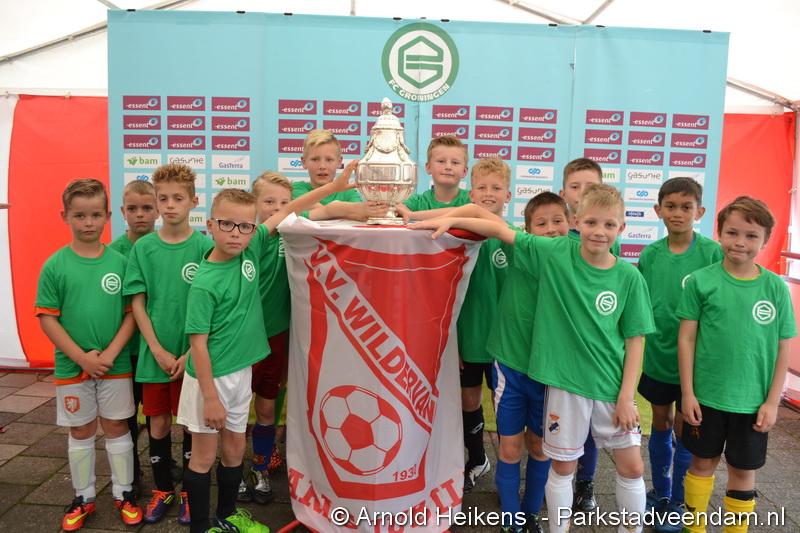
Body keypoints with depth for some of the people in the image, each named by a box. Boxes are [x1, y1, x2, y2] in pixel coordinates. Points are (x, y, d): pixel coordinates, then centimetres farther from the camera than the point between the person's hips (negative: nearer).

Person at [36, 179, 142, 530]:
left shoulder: (119, 262, -5)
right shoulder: (54, 266, -6)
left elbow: (132, 312, -3)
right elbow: (47, 319, -6)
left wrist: (110, 353, -13)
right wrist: (82, 357, -13)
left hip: (116, 365, 0)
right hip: (72, 367, 0)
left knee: (117, 428, 11)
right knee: (81, 432, 14)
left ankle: (123, 494, 27)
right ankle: (84, 498, 31)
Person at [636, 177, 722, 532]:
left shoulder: (712, 253, -12)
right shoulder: (649, 254, -1)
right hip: (656, 356, 4)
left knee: (684, 429, 8)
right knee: (661, 424, 18)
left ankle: (678, 503, 27)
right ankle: (660, 493, 36)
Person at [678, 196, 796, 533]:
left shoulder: (775, 287, -4)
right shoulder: (701, 281, -8)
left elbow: (782, 348, 1)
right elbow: (686, 338, -5)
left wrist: (772, 401, -1)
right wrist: (687, 393, -6)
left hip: (753, 401, 1)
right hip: (706, 395, -1)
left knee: (744, 471, 14)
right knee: (704, 462, 15)